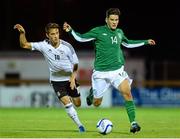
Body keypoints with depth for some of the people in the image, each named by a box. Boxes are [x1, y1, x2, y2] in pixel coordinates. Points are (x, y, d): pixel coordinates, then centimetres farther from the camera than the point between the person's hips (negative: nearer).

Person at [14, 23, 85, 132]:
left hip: (69, 78, 1)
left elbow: (75, 64, -7)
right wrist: (22, 33, -28)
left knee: (77, 104, 9)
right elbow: (24, 45, -12)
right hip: (56, 80, -1)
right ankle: (80, 125, -3)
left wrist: (73, 78, -18)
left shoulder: (67, 46, -17)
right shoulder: (44, 45, -14)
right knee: (67, 103, -15)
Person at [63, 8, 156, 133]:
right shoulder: (98, 31, -6)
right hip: (101, 73, -3)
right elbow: (81, 38, -1)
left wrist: (145, 42, 29)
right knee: (96, 103, 4)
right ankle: (92, 93, 42)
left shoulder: (119, 32, 8)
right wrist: (70, 30, -18)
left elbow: (127, 43, 28)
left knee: (127, 92, -21)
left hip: (117, 70, 3)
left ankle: (133, 123, -19)